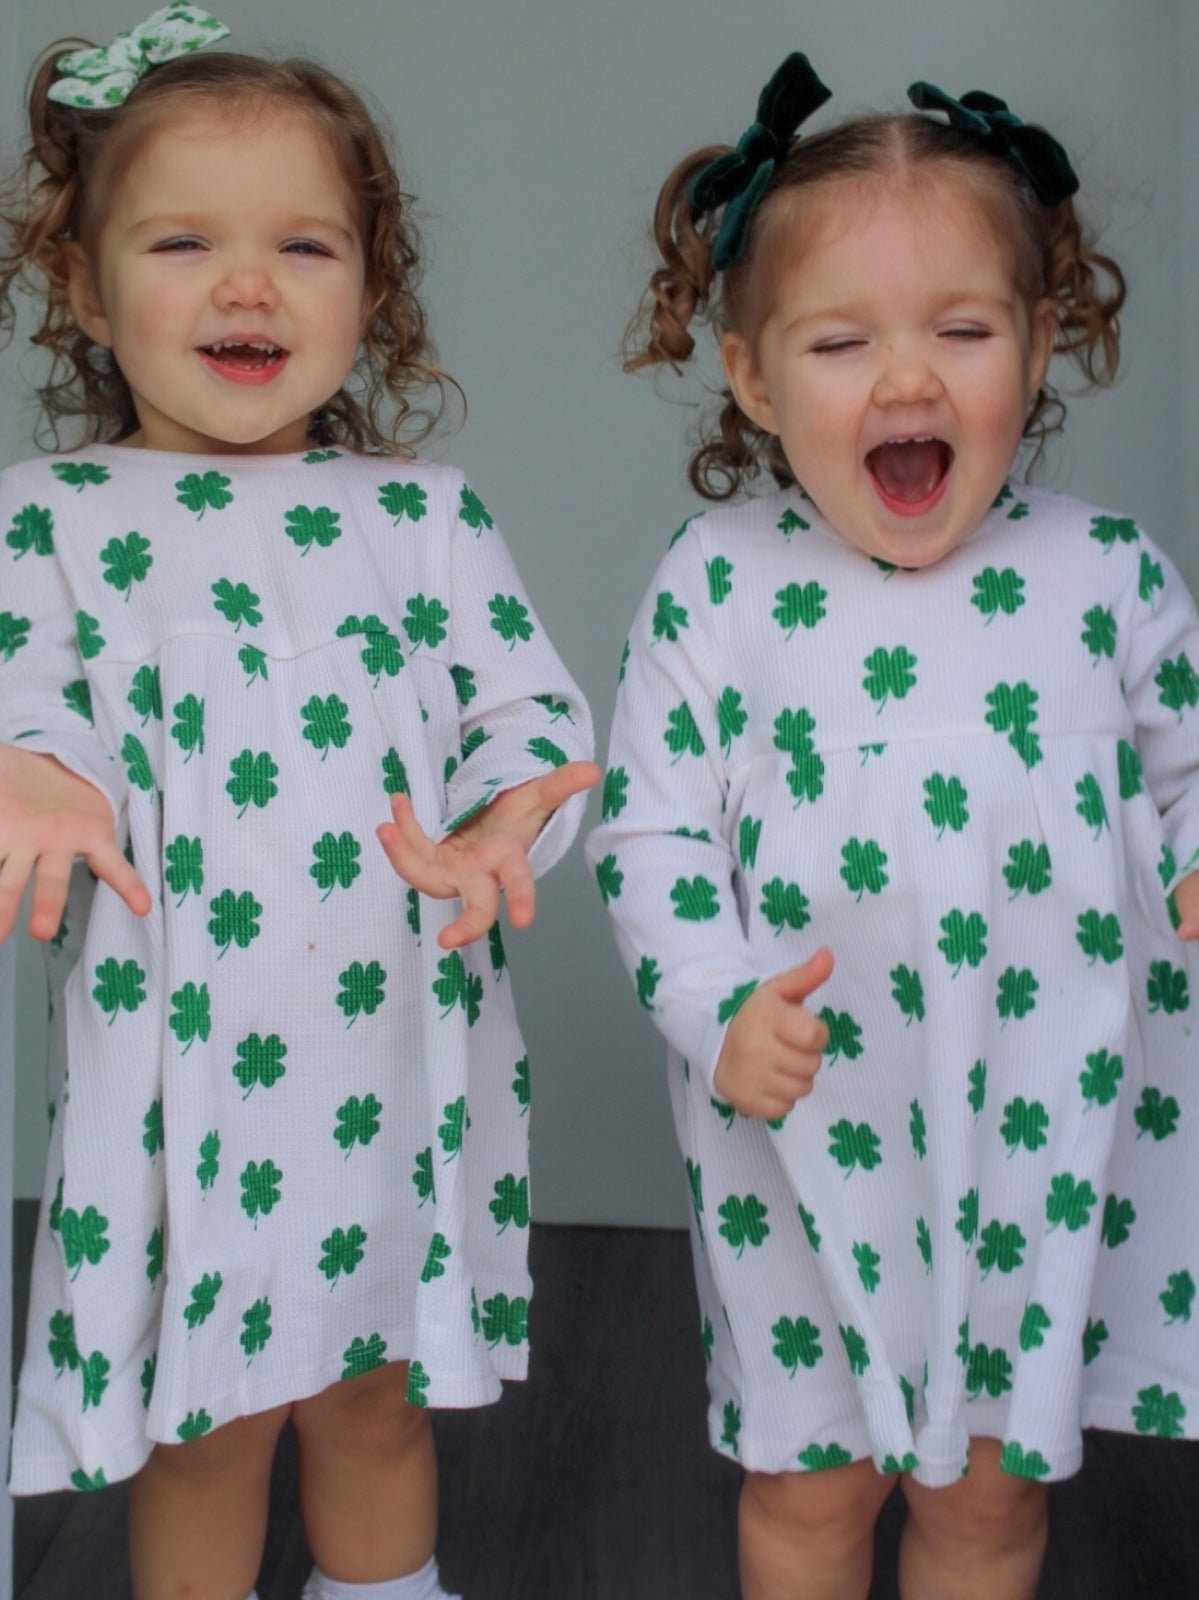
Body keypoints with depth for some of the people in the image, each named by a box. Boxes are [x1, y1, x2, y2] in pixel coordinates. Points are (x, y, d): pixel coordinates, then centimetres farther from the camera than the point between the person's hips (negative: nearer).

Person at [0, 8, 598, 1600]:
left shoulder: (425, 512, 5)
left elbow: (532, 708, 0)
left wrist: (501, 825, -21)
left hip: (398, 1046, 2)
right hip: (186, 1062, -2)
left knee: (376, 1400, 20)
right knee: (204, 1423, 12)